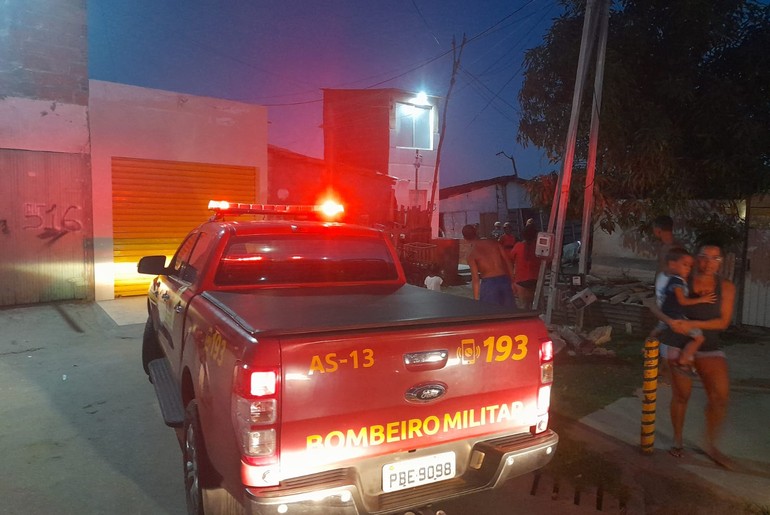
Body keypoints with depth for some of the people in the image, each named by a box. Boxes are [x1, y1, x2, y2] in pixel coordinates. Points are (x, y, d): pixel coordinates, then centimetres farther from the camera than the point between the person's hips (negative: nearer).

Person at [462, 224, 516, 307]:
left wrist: (476, 299, -1)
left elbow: (475, 279, -6)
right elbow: (508, 262, 7)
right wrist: (512, 281, 14)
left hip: (488, 283, -4)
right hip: (505, 280, 4)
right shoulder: (493, 242, 7)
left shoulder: (471, 255, -2)